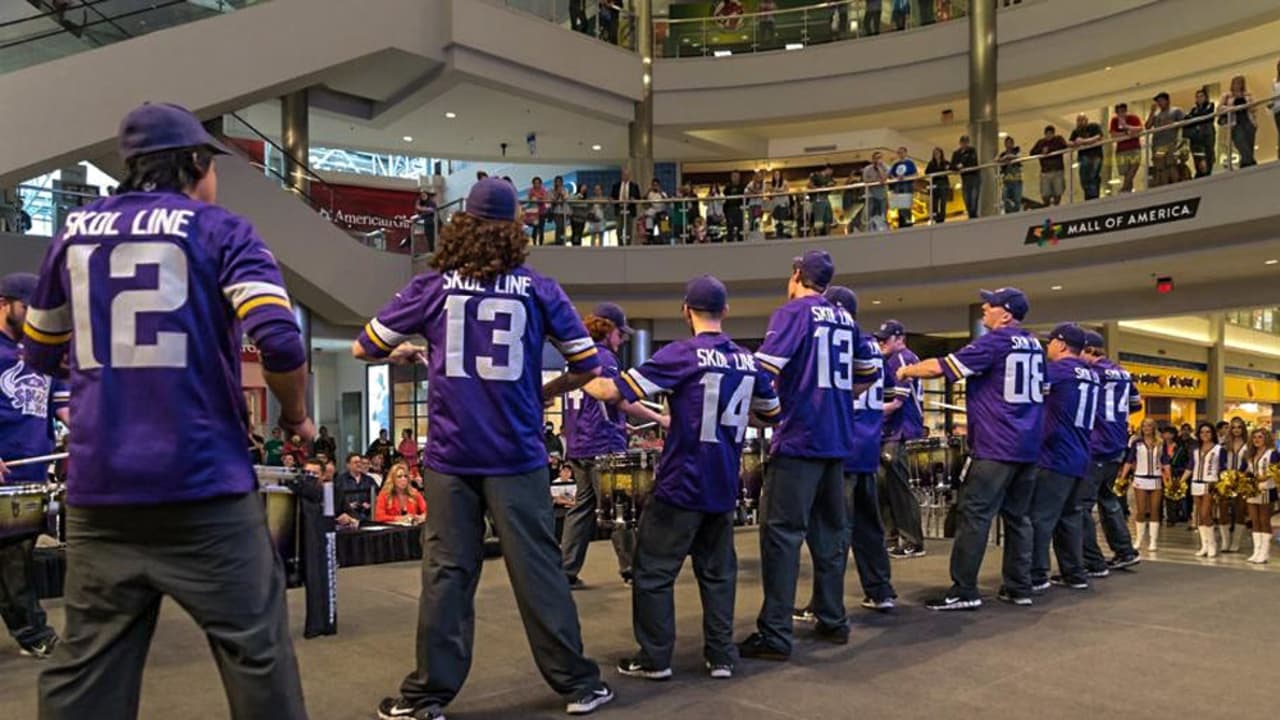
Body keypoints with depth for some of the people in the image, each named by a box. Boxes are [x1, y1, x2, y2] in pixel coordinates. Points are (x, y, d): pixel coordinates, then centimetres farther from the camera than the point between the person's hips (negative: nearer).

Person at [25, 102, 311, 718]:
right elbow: (280, 343, -17)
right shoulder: (219, 230, -2)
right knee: (256, 651, 5)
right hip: (204, 485, -5)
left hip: (98, 488, 5)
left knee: (85, 668, 11)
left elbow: (39, 355, 22)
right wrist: (296, 417, 0)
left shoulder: (74, 231, 12)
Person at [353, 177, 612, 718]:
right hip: (516, 454, 0)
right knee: (537, 569, 6)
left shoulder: (432, 286, 1)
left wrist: (404, 353, 28)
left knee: (445, 572, 8)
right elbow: (588, 366, 3)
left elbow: (363, 350, 8)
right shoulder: (538, 289, 0)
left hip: (450, 455, 1)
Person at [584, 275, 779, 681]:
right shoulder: (748, 360, 4)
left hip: (680, 485, -5)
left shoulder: (681, 354, -13)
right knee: (718, 572, 16)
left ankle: (655, 659, 12)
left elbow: (611, 392, -15)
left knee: (653, 572, 6)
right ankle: (722, 656, 19)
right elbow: (771, 414, 18)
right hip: (724, 487, 6)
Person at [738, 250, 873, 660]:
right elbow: (868, 376, 20)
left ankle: (775, 635, -5)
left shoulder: (792, 313, -7)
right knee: (829, 532, 15)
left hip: (799, 439, -7)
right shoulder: (846, 319, 14)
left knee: (781, 533, -5)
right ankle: (833, 622, 22)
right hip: (837, 440, 7)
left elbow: (762, 373, -17)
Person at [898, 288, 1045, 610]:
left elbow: (939, 367, -12)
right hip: (1028, 446, 8)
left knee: (974, 515, -8)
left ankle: (964, 590, -9)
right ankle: (1019, 587, 13)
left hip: (996, 447, -8)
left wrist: (907, 371, 5)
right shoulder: (1034, 345, 14)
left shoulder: (994, 342, -10)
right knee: (1017, 515, 11)